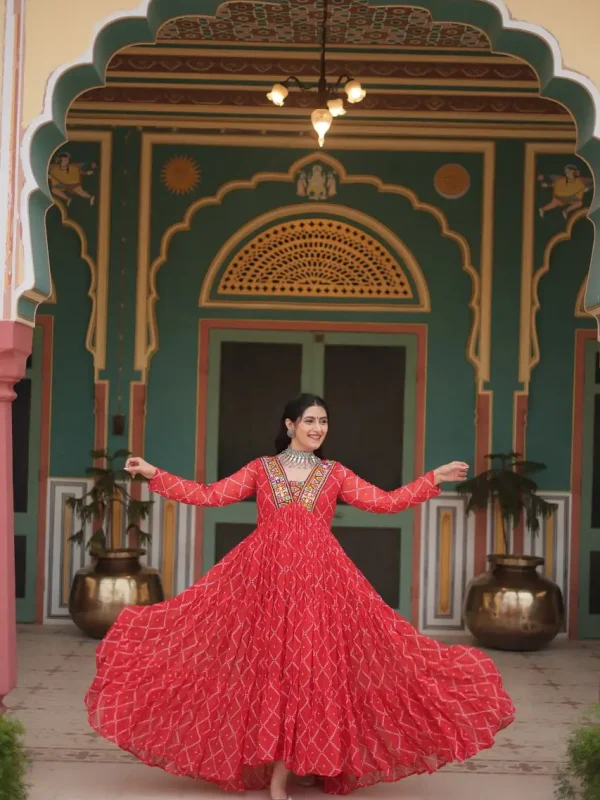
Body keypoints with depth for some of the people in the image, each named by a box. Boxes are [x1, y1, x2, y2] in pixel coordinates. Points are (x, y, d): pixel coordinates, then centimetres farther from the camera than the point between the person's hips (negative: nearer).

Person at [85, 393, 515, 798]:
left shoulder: (335, 473, 11)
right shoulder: (261, 469, 10)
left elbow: (386, 502, 6)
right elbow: (209, 495, 7)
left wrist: (435, 479, -1)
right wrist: (154, 474, 2)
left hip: (317, 579, 0)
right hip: (264, 577, 0)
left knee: (307, 666, -5)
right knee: (267, 665, -2)